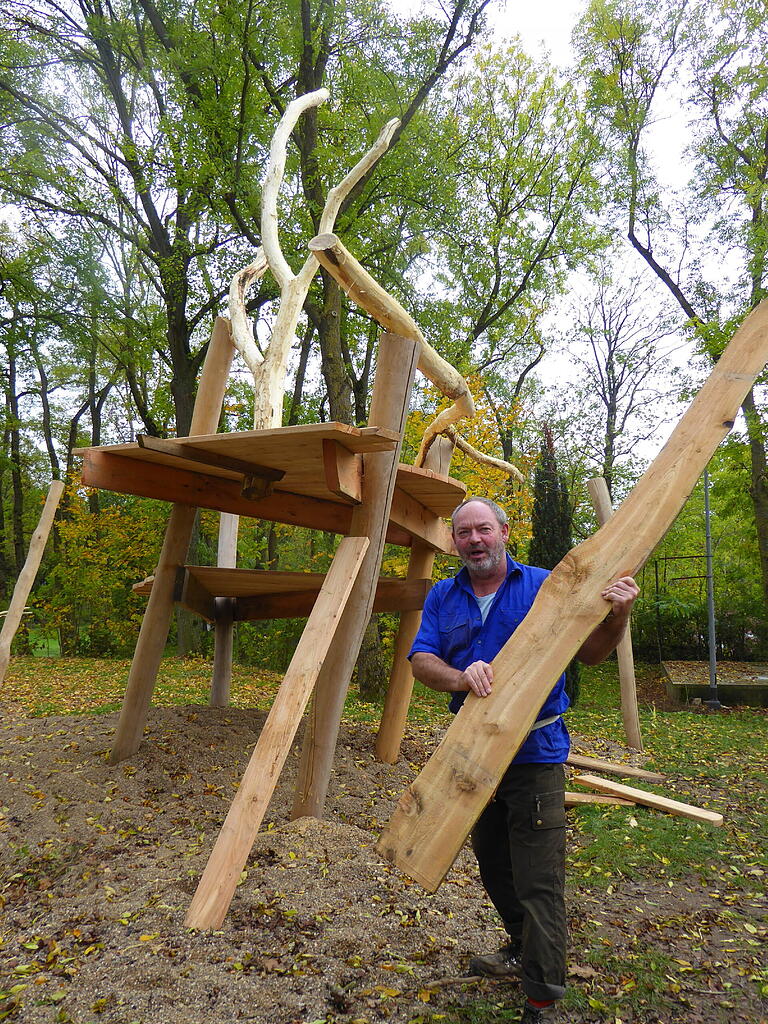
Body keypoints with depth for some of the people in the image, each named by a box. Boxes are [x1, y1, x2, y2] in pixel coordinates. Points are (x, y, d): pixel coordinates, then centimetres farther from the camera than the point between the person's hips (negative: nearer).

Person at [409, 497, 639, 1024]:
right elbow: (421, 660, -7)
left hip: (535, 750, -4)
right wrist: (460, 677, -28)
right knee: (493, 863, 22)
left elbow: (589, 652, -3)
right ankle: (522, 950, 46)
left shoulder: (544, 585, -3)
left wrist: (617, 618, -23)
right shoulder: (443, 597, 5)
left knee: (538, 878, -2)